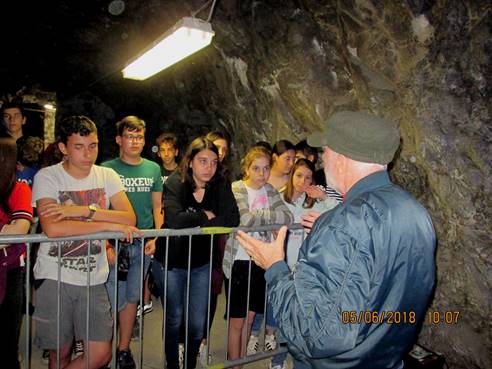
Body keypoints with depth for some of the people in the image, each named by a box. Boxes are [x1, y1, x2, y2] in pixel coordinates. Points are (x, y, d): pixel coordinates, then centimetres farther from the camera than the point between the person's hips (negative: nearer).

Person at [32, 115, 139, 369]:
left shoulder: (107, 176, 2)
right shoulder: (47, 177, -8)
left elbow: (129, 219, -10)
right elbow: (52, 228, -23)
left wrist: (84, 210, -20)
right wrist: (110, 225, -20)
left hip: (94, 279, 3)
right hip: (55, 278, -2)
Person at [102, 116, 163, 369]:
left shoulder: (153, 169, 8)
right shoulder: (107, 169, -2)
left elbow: (157, 207, 11)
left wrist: (156, 237, -1)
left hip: (143, 243, 3)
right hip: (115, 242, -3)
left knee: (132, 298, 14)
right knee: (114, 300, 0)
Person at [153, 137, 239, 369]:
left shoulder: (221, 185, -7)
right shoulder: (175, 183, -16)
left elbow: (233, 219, -19)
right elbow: (175, 220, -32)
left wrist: (193, 222, -23)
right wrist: (205, 216, -19)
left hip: (202, 263, 3)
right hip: (171, 262, -2)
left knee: (197, 323, 11)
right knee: (174, 320, 16)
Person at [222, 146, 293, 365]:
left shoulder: (270, 191, 6)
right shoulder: (236, 189, -10)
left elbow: (288, 217, -7)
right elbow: (245, 219, -26)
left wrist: (256, 216, -17)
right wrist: (269, 215, -12)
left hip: (261, 261, 5)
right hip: (239, 261, -5)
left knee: (249, 317, 18)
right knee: (237, 321, 7)